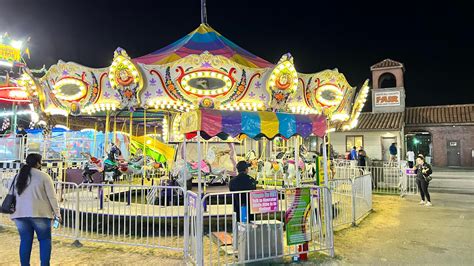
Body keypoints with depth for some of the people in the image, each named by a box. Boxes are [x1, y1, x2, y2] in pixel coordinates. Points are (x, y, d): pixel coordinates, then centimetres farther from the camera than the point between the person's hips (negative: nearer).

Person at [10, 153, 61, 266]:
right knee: (45, 239, 6)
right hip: (39, 213, -5)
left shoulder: (18, 177, 13)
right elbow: (52, 197, -7)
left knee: (25, 241, 10)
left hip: (21, 214, 5)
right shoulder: (43, 176, -6)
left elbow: (16, 195, 19)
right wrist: (57, 213, -2)